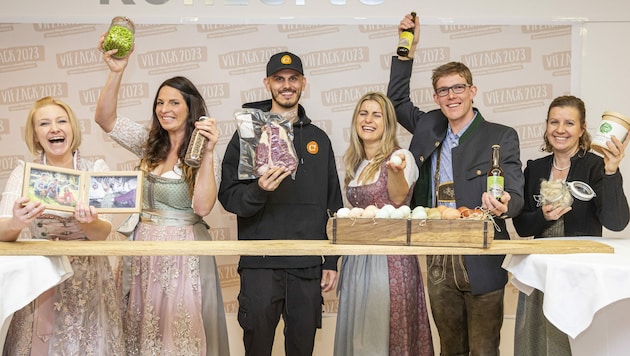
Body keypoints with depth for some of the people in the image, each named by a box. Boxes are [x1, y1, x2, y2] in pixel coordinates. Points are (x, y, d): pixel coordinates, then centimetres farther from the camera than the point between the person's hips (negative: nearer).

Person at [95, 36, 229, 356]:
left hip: (185, 254, -5)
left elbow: (202, 207, -22)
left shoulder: (202, 154, -9)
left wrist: (208, 152, -28)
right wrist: (116, 72, -16)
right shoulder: (150, 145, 6)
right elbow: (105, 119, -4)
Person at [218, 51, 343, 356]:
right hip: (260, 265, -3)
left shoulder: (319, 139, 12)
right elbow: (228, 196, -3)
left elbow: (333, 205, 14)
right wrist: (259, 190, -24)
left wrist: (332, 261, 9)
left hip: (308, 266, 3)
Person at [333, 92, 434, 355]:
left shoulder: (400, 156, -7)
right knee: (355, 332, 10)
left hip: (390, 258, -6)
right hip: (357, 258, 6)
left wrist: (396, 172, -43)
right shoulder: (354, 163, 11)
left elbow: (399, 198, -25)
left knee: (383, 333, -1)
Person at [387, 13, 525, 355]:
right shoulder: (428, 128, 11)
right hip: (438, 263, 4)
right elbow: (397, 100, 25)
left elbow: (515, 195, -6)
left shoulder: (501, 137, -1)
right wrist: (408, 49, 15)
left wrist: (503, 206, -31)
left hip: (481, 263, -4)